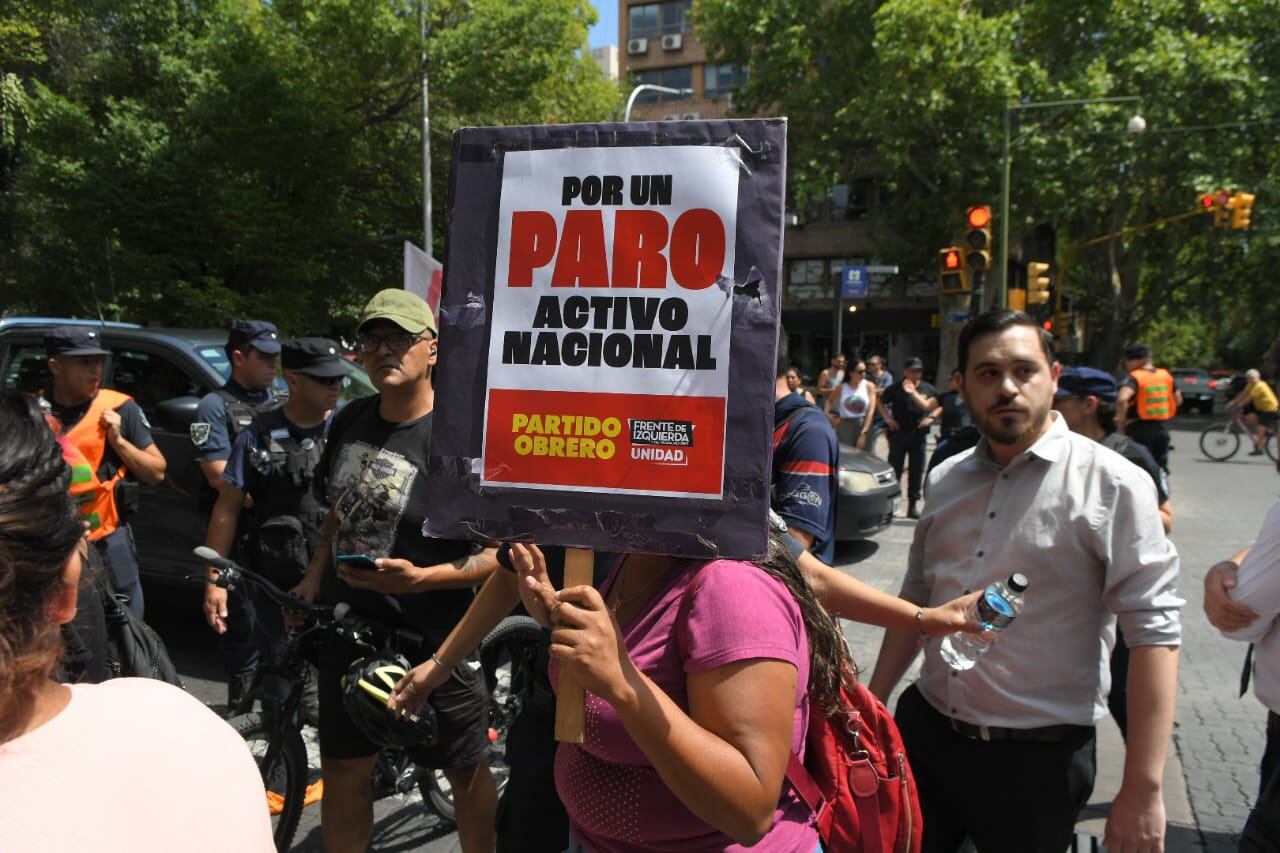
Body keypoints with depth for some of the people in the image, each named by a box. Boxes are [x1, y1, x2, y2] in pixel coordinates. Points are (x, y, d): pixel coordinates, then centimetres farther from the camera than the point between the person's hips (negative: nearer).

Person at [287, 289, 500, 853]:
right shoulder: (349, 422, 4)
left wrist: (421, 577, -27)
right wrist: (314, 578, 5)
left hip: (433, 639, -6)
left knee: (465, 772, 12)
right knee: (343, 770, 18)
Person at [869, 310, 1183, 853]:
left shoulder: (1111, 485, -11)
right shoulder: (946, 481, 5)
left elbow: (1153, 634, -14)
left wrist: (1142, 791, -17)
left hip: (1037, 759, -4)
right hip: (925, 734, 5)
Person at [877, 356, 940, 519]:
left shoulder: (929, 389, 6)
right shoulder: (895, 388, 1)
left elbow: (934, 407, 3)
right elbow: (880, 402, 10)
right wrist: (888, 418, 0)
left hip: (919, 434, 2)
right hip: (899, 433, -2)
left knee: (917, 472, 5)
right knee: (894, 470, -1)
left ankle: (913, 505, 14)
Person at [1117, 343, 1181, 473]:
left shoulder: (1134, 378, -14)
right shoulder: (1166, 375, 7)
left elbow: (1122, 399, -32)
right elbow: (1178, 400, 17)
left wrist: (1121, 418, -17)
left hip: (1139, 430, -6)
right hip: (1161, 429, 6)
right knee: (1161, 470, 17)